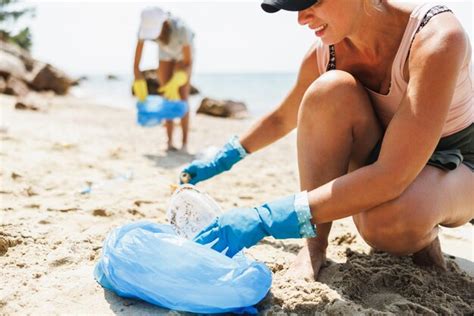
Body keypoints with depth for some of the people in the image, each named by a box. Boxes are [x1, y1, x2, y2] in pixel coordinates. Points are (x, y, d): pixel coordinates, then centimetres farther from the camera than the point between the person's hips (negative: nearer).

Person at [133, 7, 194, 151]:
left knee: (182, 98, -13)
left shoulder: (181, 29, -44)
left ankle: (185, 142, -9)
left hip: (184, 53, -3)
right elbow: (136, 65, -30)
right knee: (167, 98, -5)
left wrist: (175, 84, -45)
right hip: (165, 53, 3)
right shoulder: (146, 27, -35)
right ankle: (170, 142, 1)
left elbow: (188, 63, -33)